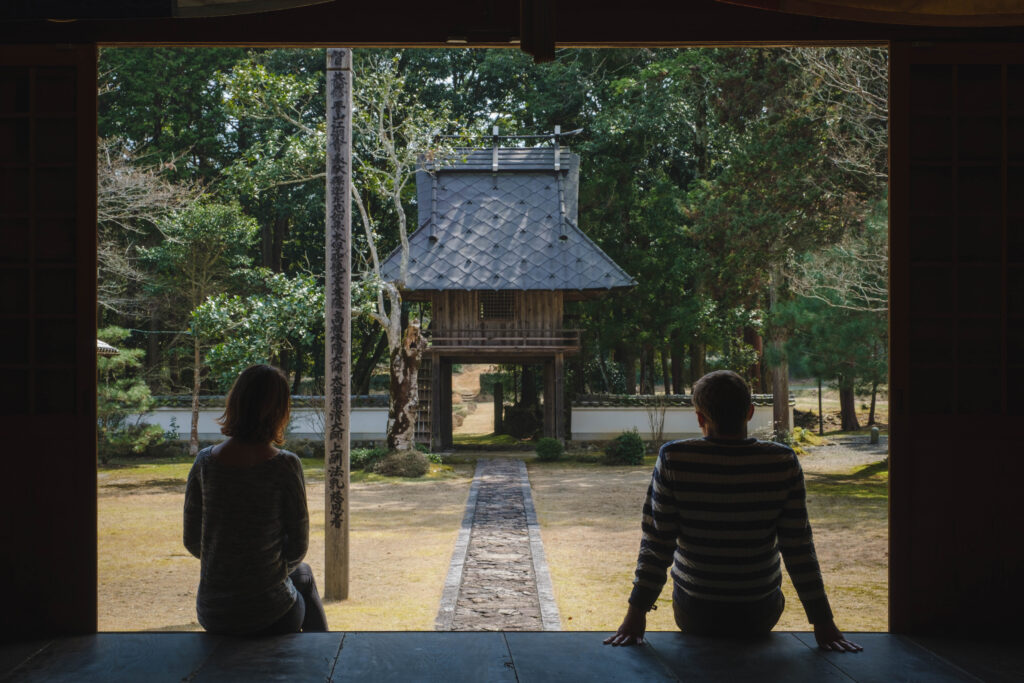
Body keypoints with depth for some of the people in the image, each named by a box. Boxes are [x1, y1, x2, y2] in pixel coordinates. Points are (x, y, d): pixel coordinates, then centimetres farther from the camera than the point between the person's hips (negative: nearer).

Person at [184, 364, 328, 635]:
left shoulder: (205, 461, -7)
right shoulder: (285, 465, -16)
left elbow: (192, 542, 1)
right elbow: (298, 547, -8)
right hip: (267, 611, -3)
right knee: (303, 574, 33)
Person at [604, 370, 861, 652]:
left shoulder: (673, 460, -18)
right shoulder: (783, 462, -15)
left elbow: (657, 544, -14)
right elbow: (798, 548, -12)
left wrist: (636, 611, -5)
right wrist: (823, 622, -4)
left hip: (694, 615, 0)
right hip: (760, 614, 0)